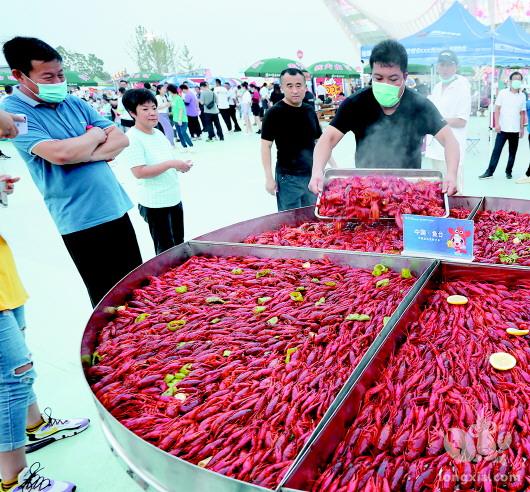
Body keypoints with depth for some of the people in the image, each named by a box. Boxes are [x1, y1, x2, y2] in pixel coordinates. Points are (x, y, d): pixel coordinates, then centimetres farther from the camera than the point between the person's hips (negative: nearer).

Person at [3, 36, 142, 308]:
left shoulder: (75, 103, 10)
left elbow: (121, 139, 6)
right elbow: (59, 153, -24)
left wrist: (86, 154, -11)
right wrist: (95, 135, -6)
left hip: (116, 208, 7)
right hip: (80, 221, -6)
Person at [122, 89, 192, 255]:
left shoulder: (158, 133, 8)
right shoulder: (133, 137, -16)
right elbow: (139, 172, -24)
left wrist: (180, 164, -3)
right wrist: (171, 164, -24)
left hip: (174, 198, 8)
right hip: (155, 204, -8)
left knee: (179, 244, 20)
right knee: (166, 249, 4)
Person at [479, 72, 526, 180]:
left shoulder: (522, 96, 7)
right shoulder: (503, 93, -1)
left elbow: (522, 113, 10)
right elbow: (497, 109, -2)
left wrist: (522, 128, 7)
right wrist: (497, 124, -12)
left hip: (515, 130, 3)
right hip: (503, 128, -3)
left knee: (512, 152, 7)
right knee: (496, 150, -5)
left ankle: (508, 172, 16)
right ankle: (489, 172, -2)